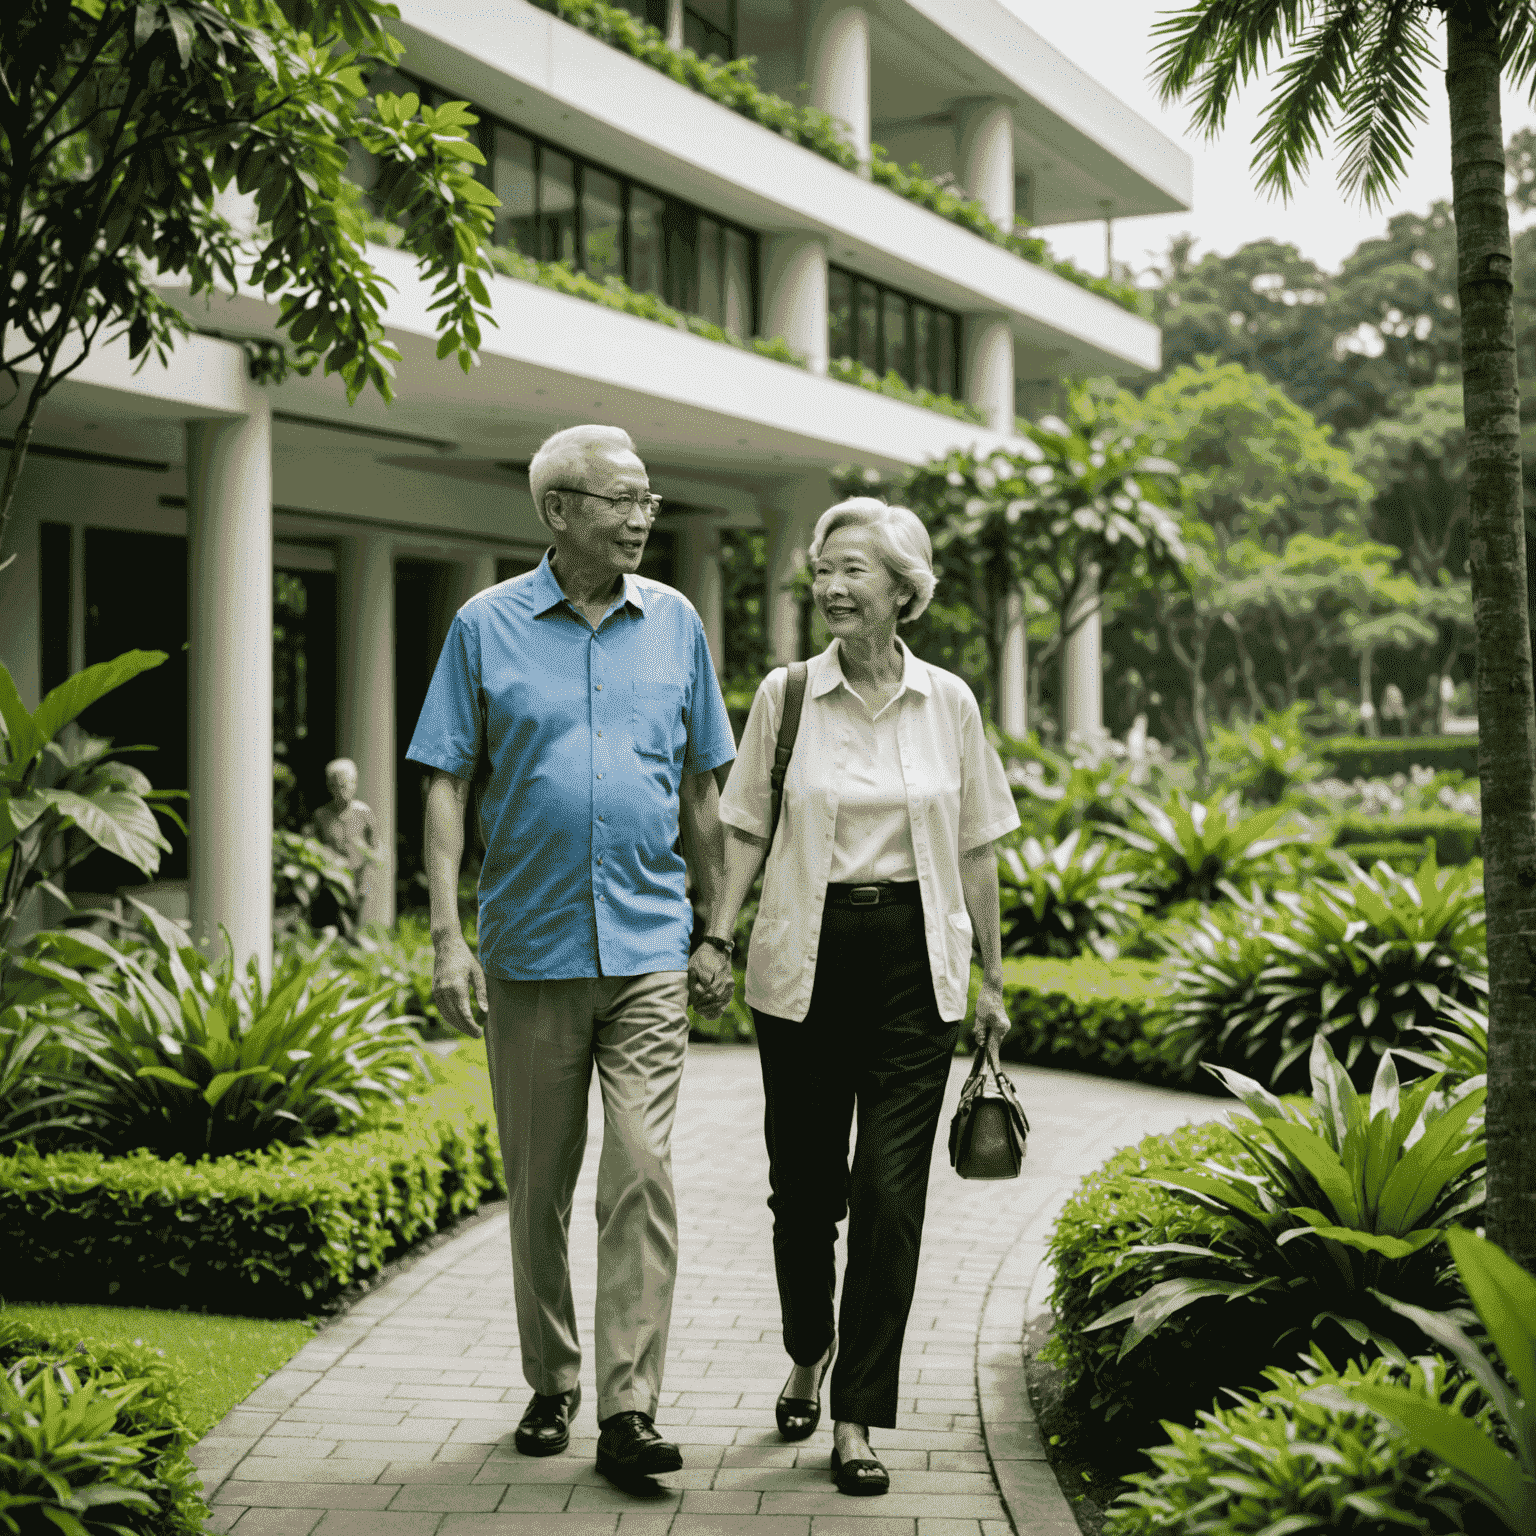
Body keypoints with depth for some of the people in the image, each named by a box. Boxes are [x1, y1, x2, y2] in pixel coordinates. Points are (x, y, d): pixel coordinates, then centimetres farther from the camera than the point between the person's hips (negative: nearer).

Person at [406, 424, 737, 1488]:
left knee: (644, 1174, -8)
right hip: (530, 950, 0)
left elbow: (701, 792, 12)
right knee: (538, 1187, 10)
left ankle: (630, 1411, -5)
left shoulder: (675, 624, 7)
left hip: (648, 951, 1)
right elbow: (448, 787, 0)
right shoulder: (488, 627, 1)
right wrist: (448, 935, -8)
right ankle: (552, 1386, 25)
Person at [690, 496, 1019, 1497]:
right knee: (805, 1181, 9)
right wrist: (718, 936, -5)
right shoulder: (785, 694, 1)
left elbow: (976, 848, 9)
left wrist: (992, 980, 9)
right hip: (805, 961, 0)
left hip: (915, 963, 0)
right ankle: (810, 1350, 38)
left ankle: (859, 1420, 5)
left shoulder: (948, 703, 3)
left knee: (891, 1192, -4)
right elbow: (748, 828, 6)